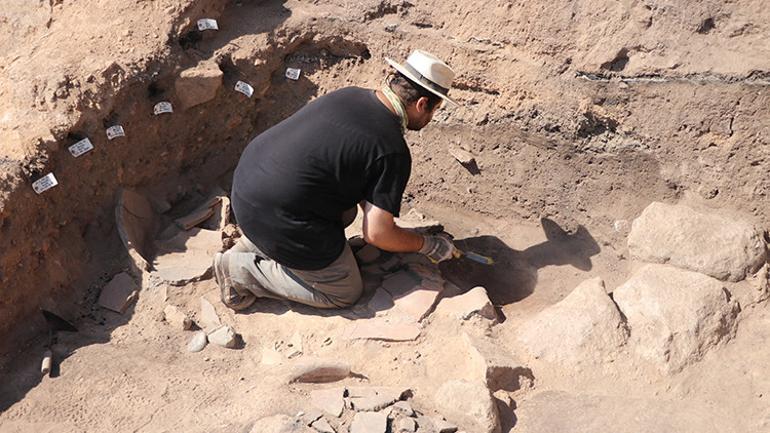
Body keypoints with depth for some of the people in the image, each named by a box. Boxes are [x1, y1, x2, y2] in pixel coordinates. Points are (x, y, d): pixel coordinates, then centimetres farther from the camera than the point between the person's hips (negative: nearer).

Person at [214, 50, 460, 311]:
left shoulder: (350, 95, 8)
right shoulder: (393, 153, -15)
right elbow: (376, 234, -13)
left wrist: (370, 208, 25)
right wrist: (429, 245, 3)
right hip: (273, 216, -8)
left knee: (345, 213, 26)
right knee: (345, 292, 7)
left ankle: (255, 243, 16)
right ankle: (244, 270, 1)